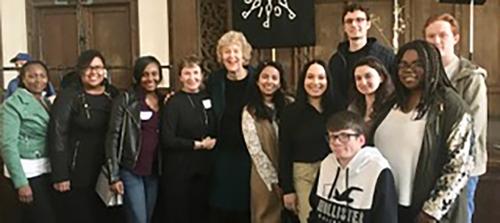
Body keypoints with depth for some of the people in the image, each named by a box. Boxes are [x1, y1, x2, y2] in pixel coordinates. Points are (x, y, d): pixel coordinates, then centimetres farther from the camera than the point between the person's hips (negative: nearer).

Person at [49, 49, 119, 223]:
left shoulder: (113, 95, 7)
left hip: (106, 173, 4)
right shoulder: (68, 97, -7)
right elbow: (57, 136, -12)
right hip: (77, 174, -4)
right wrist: (60, 175, -17)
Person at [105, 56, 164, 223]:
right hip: (131, 171, -5)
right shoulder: (125, 100, -7)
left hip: (154, 171, 5)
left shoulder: (164, 101, 9)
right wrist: (114, 176, -12)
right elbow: (113, 136, -9)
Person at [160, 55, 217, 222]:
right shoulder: (174, 102, -8)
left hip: (204, 168, 5)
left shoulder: (207, 98, 8)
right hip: (179, 170, -5)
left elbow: (216, 130, 18)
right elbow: (167, 140, -15)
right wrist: (198, 145, -12)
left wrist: (213, 141, -1)